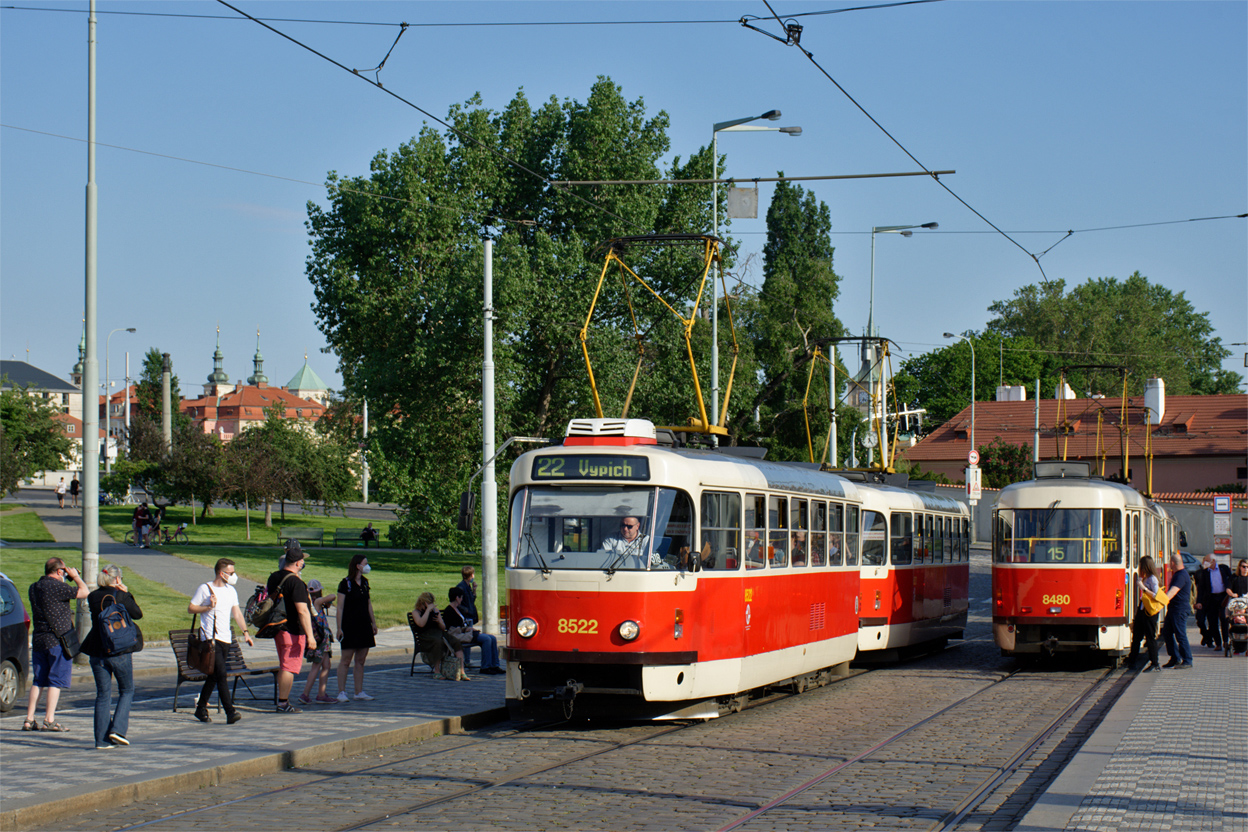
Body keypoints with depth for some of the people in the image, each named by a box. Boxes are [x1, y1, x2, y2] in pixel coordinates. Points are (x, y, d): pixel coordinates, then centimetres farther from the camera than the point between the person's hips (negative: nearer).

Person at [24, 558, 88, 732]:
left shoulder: (33, 588, 11)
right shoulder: (57, 587, -14)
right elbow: (83, 592, -10)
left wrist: (69, 579, 24)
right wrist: (76, 577, 6)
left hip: (38, 639, 7)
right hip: (58, 640, -7)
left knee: (37, 681, 12)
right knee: (56, 680, -2)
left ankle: (29, 720, 9)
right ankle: (49, 720, -4)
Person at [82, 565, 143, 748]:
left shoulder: (93, 597, 1)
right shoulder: (121, 597, -9)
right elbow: (138, 614, 3)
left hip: (98, 653, 4)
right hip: (120, 651, -3)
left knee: (103, 694, 9)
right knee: (127, 691, 14)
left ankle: (102, 739, 7)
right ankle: (117, 729, -2)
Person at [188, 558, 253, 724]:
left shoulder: (231, 591, 15)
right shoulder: (205, 589, -4)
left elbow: (237, 613, 14)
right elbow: (190, 608, -1)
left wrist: (245, 631, 4)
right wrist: (208, 607, -15)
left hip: (225, 639, 6)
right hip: (210, 638, -6)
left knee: (214, 676, 12)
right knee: (221, 674, -14)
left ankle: (201, 708, 24)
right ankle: (230, 712, -20)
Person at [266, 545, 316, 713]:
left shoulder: (273, 577, 8)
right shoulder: (296, 582, -20)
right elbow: (302, 611, -23)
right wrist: (310, 635, -21)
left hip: (277, 628, 9)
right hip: (293, 630, -9)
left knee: (284, 666, 18)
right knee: (290, 667, -3)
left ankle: (282, 701, 23)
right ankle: (283, 703, -1)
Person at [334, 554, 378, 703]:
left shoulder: (365, 582, 12)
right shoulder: (345, 583, -8)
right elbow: (340, 607, -10)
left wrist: (373, 623, 16)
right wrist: (339, 627, -15)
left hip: (364, 626, 7)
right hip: (349, 626, -7)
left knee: (361, 660, 8)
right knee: (346, 660, -5)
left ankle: (359, 692, 12)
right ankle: (341, 692, -1)